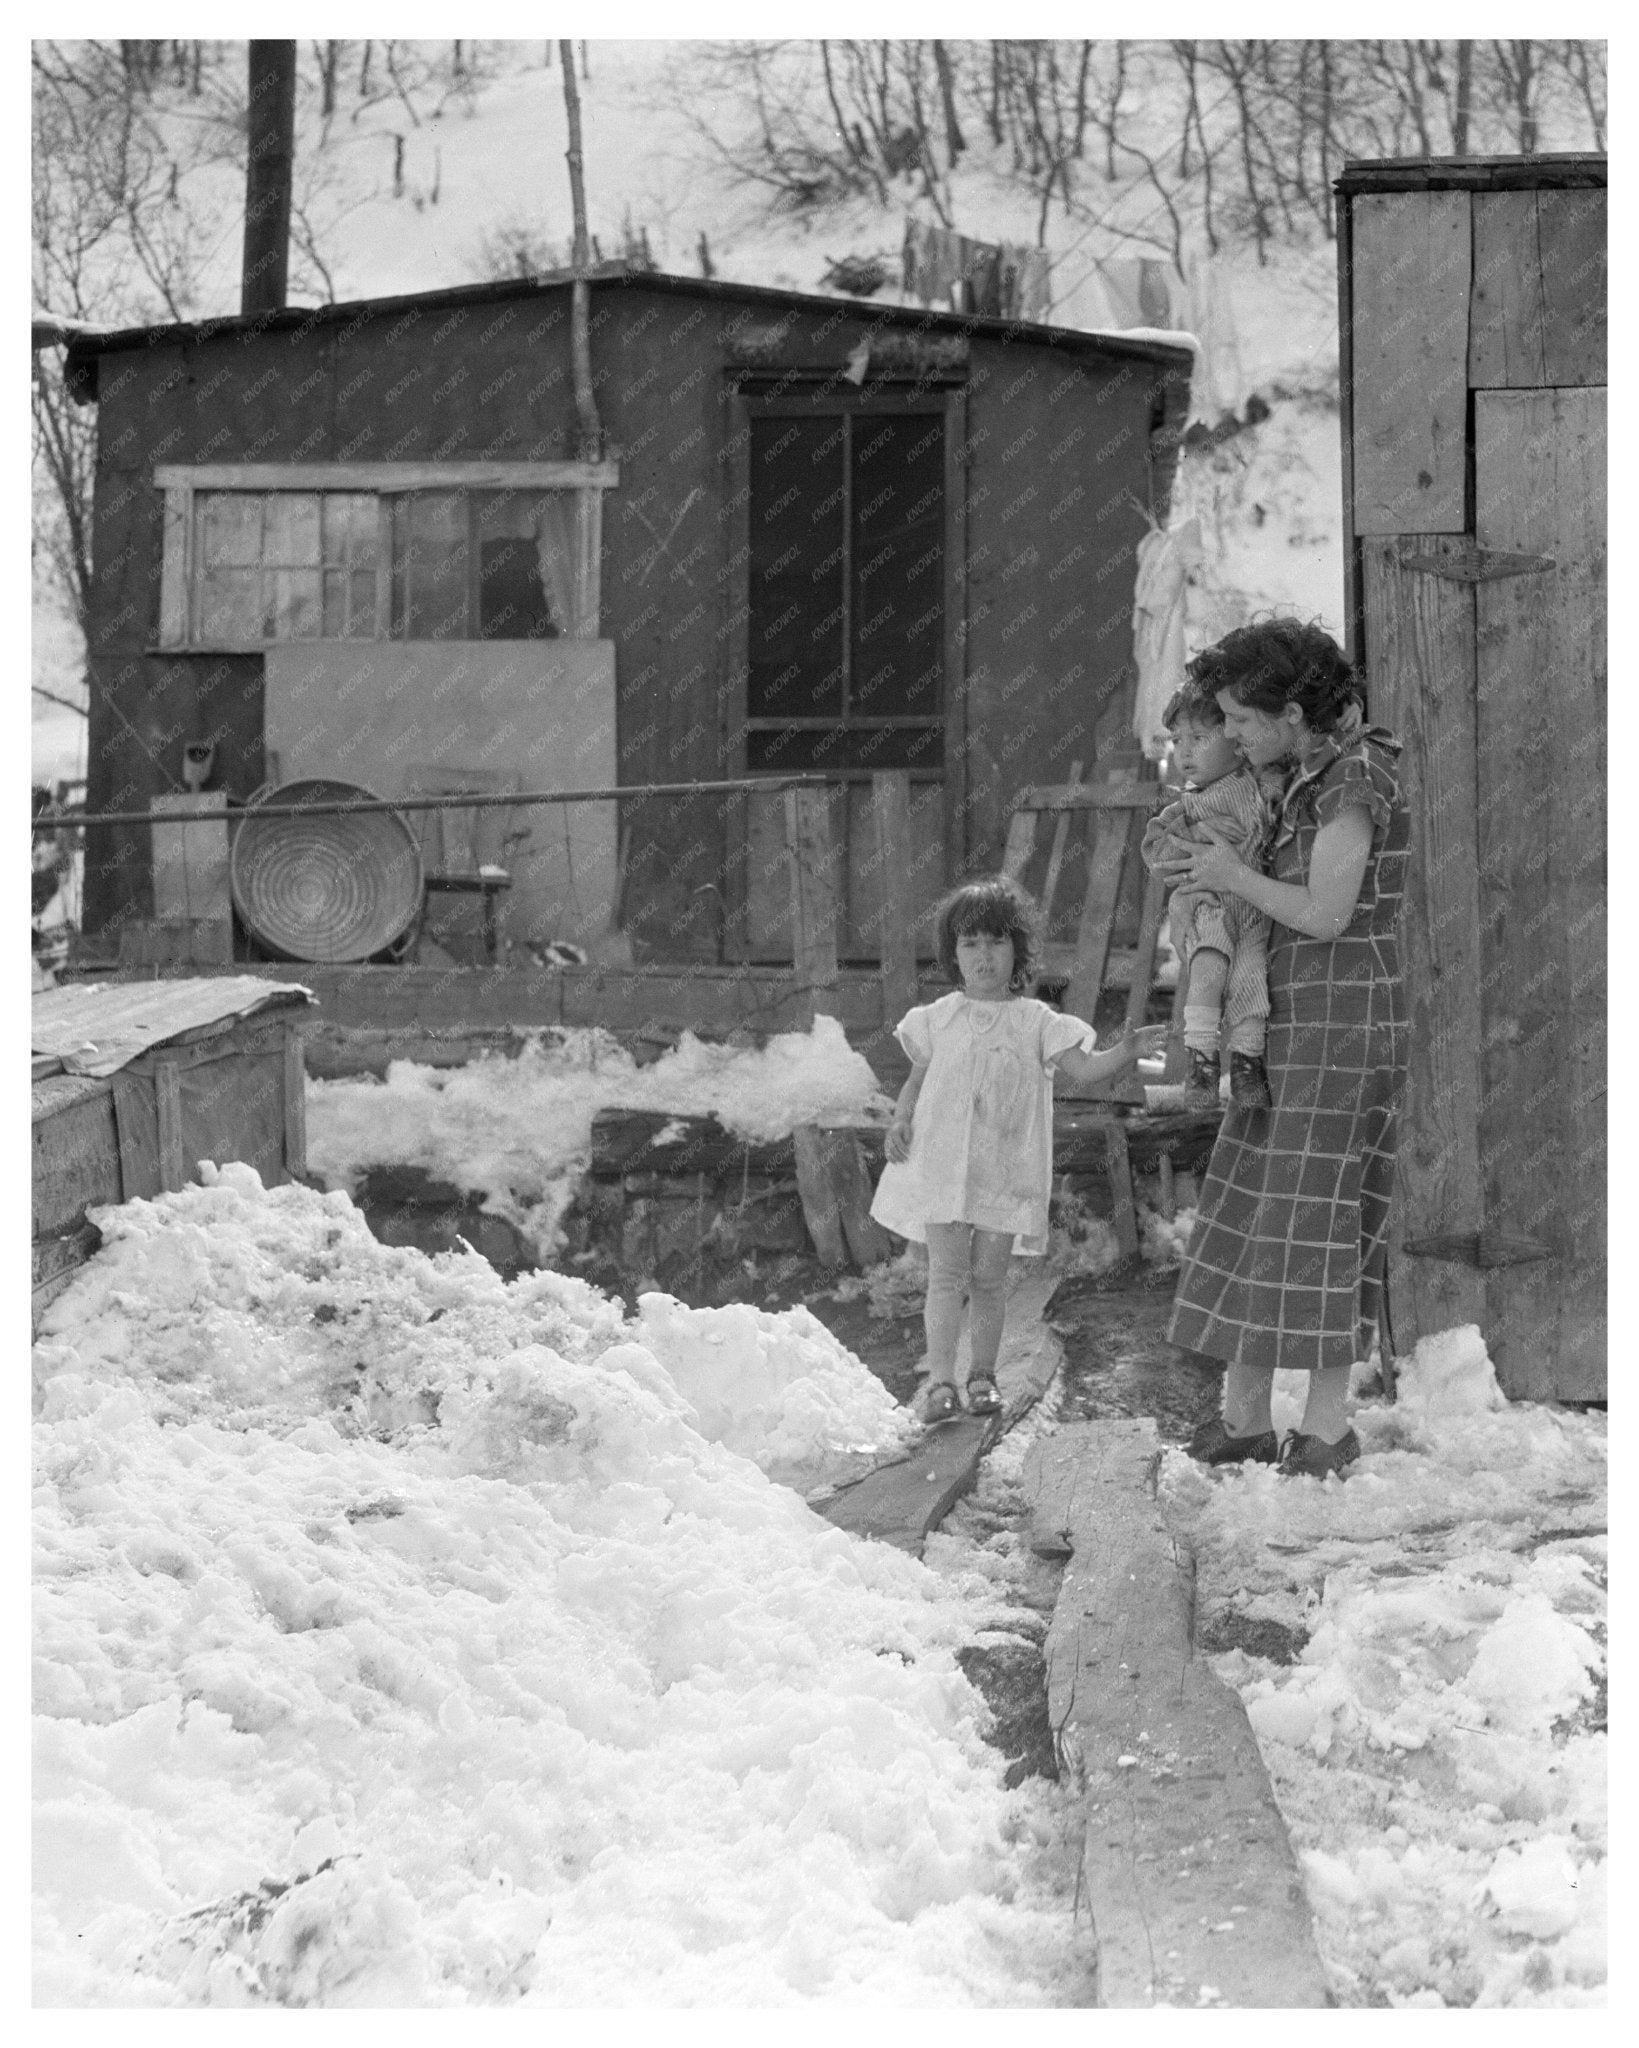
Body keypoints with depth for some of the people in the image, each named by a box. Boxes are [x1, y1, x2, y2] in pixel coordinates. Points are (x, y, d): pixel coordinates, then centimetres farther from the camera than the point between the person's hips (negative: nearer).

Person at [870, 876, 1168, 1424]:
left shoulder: (1035, 1021, 1)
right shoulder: (940, 1018, 5)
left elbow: (1085, 1067, -5)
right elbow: (918, 1076, 14)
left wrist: (1126, 1051, -23)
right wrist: (900, 1119, -3)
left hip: (1004, 1168, 0)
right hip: (942, 1164, 0)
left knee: (988, 1277, 6)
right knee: (946, 1272, -3)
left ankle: (983, 1374, 19)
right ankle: (940, 1380, 0)